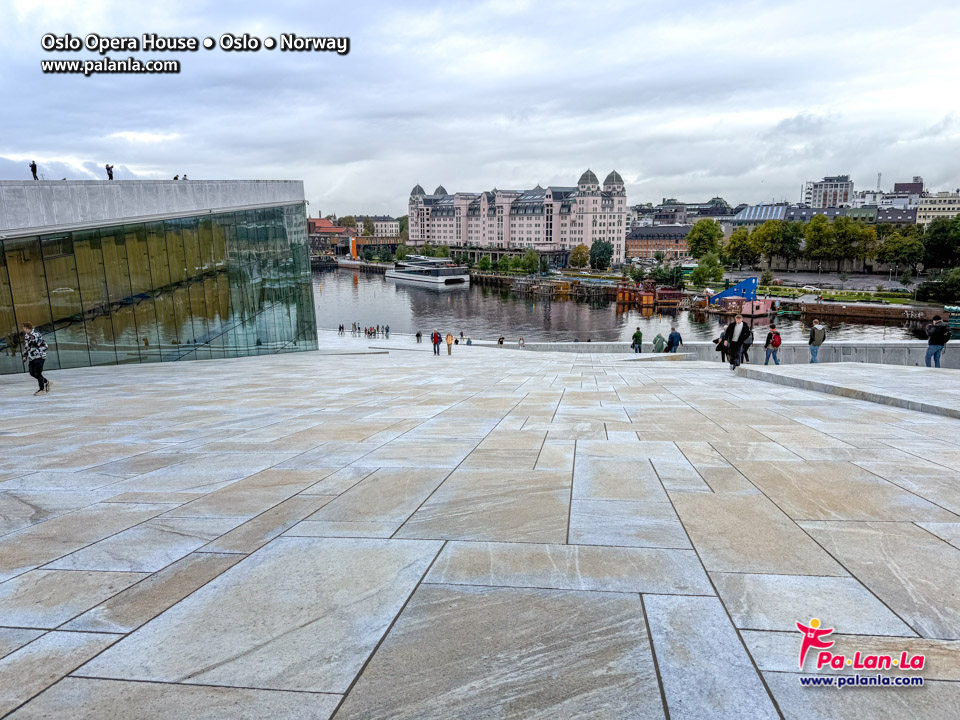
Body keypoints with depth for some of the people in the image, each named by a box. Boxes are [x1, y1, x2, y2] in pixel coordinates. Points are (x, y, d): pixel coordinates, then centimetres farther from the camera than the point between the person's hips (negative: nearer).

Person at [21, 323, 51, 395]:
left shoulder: (36, 335, -18)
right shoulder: (26, 336, 11)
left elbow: (44, 346, -20)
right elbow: (26, 346, 24)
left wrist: (37, 350, -23)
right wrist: (25, 356, 20)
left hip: (39, 357, -9)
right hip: (32, 358, 9)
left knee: (37, 373, -8)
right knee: (32, 373, 10)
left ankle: (42, 389, 3)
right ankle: (46, 382, 28)